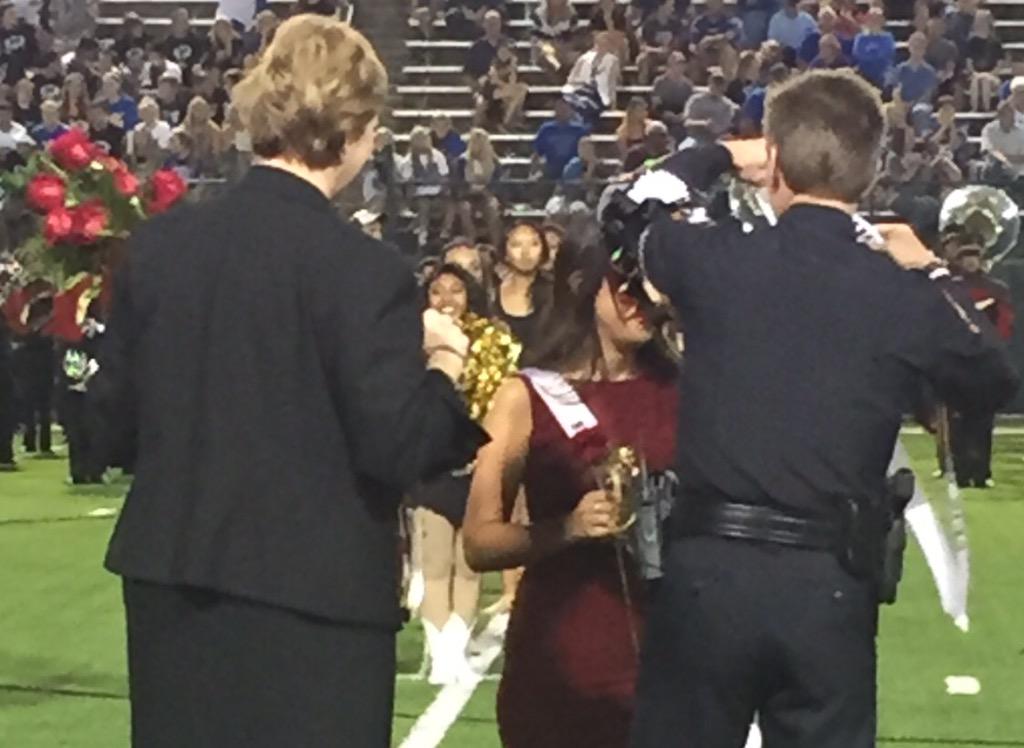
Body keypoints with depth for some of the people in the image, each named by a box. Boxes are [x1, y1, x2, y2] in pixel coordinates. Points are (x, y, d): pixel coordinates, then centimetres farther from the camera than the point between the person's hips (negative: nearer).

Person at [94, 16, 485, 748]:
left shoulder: (160, 243, 2)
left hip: (172, 578, 5)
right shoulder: (362, 269, -14)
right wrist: (445, 365, 1)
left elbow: (118, 417, 7)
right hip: (312, 593, -5)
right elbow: (395, 449, -16)